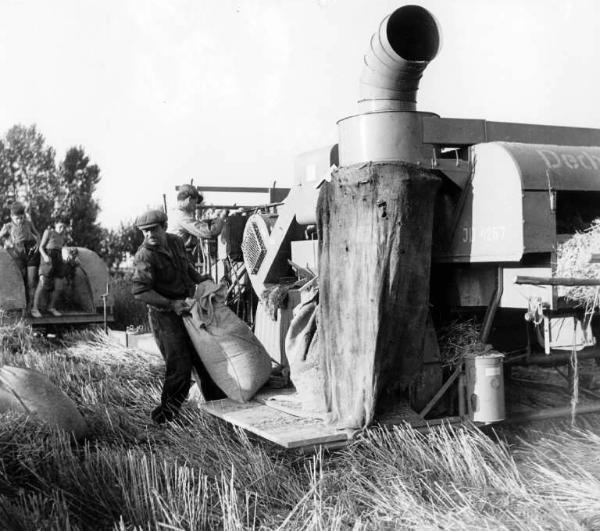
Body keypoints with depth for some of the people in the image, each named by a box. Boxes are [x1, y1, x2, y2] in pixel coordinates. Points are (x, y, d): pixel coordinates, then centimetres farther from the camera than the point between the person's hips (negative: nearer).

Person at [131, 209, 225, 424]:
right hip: (164, 316, -7)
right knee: (179, 366, -11)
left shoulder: (176, 242, 3)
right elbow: (140, 291, -26)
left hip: (187, 309, 7)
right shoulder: (145, 256, -20)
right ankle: (168, 409, 7)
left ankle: (218, 401, 35)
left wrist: (200, 279, 10)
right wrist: (171, 304, -29)